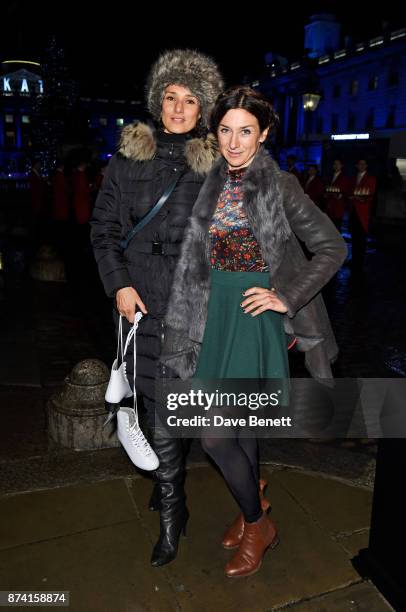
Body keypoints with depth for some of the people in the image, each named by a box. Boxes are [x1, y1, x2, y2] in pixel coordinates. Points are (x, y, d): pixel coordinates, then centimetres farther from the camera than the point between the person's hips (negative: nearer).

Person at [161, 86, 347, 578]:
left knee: (214, 432, -5)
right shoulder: (210, 185, 6)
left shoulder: (280, 187, -8)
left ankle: (257, 523, 21)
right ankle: (253, 501, 41)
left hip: (256, 314, -5)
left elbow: (333, 247, -6)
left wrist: (288, 297, -12)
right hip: (215, 311, 5)